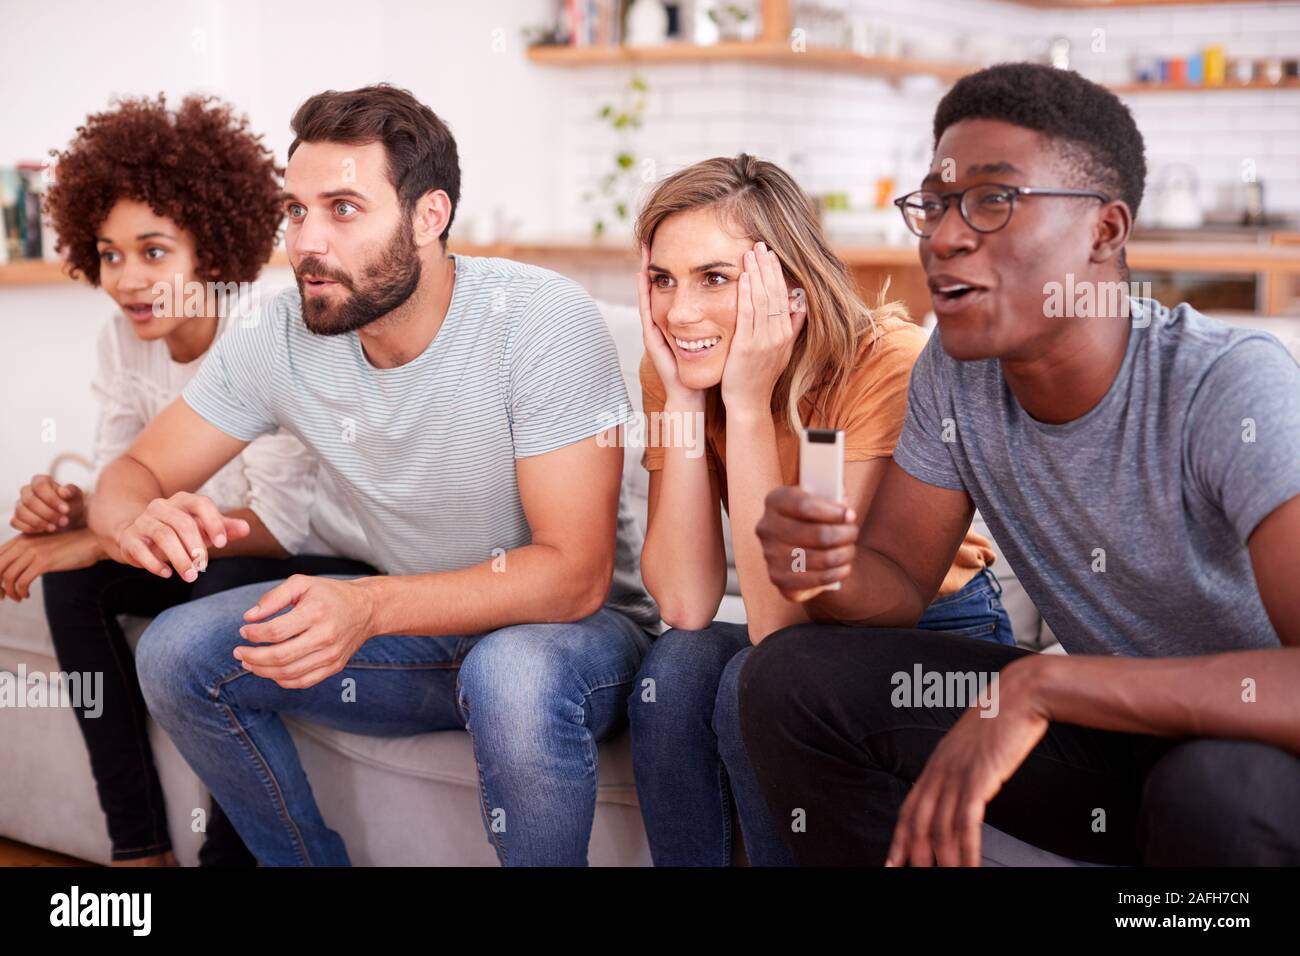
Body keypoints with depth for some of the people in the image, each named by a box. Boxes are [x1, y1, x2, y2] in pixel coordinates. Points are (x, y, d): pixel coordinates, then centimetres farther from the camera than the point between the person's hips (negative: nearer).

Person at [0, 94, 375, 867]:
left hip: (323, 557, -6)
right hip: (206, 559, 7)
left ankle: (230, 852, -17)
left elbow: (282, 522, -31)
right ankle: (139, 844, -7)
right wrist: (71, 511, -26)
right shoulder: (125, 340, -5)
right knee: (69, 580, -14)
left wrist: (99, 540, -34)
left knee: (227, 587, -34)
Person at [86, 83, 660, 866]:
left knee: (513, 673, -38)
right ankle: (310, 862, 8)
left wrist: (370, 606, -41)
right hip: (420, 631, 5)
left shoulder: (543, 320, -24)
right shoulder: (284, 336, -9)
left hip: (577, 630, -5)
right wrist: (142, 520, -28)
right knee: (177, 651, -10)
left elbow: (574, 574, -27)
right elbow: (133, 475, -1)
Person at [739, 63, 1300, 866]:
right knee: (794, 679, -11)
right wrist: (834, 569, -23)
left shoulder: (1230, 386, -26)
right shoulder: (956, 373, -6)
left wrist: (1039, 685, -39)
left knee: (1216, 787, -39)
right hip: (1117, 729, 5)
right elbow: (901, 582, 0)